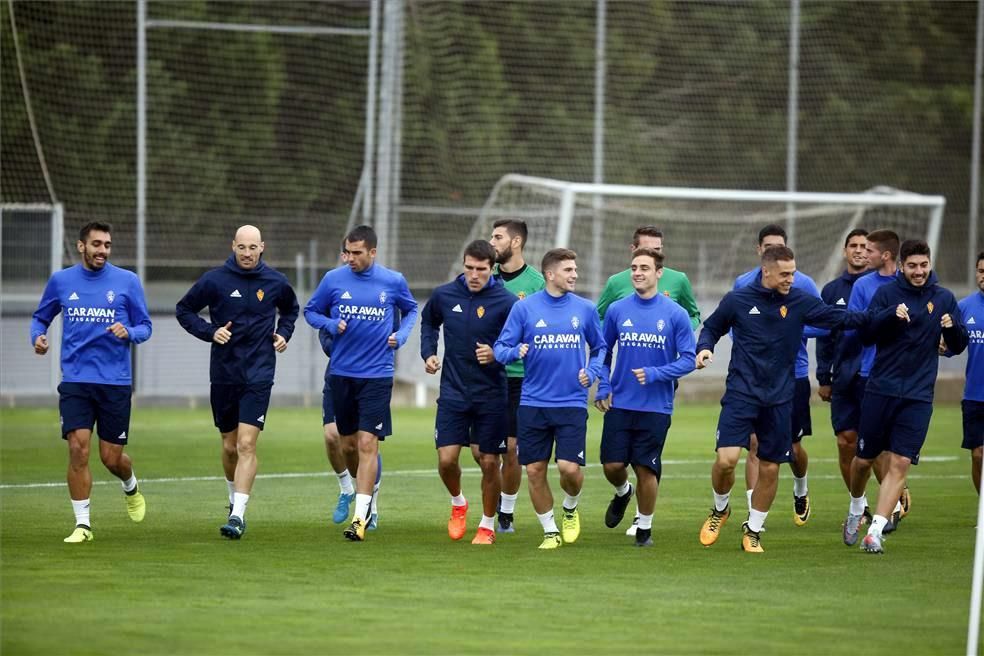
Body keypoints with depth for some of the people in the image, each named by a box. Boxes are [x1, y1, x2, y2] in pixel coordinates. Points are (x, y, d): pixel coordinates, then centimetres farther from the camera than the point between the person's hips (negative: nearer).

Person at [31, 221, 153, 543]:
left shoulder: (127, 281, 1)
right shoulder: (60, 281, 5)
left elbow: (145, 326, 6)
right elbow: (41, 316, 19)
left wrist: (129, 333, -16)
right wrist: (37, 336, -3)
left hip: (115, 381, 0)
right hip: (75, 380, 1)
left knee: (112, 458, 3)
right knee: (78, 449, -13)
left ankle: (131, 488, 39)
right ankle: (82, 524, -4)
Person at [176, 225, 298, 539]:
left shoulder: (276, 282, 1)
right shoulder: (214, 280, -3)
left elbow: (290, 309, 23)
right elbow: (183, 309, 7)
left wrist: (283, 333, 5)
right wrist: (209, 331, -7)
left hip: (259, 375, -1)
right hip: (223, 373, 1)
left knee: (247, 444, -13)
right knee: (229, 446, 11)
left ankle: (238, 515, -17)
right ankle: (234, 498, 37)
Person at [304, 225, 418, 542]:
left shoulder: (393, 281, 0)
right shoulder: (333, 279, 0)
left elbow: (411, 310, 18)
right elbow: (310, 311, 12)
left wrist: (401, 335, 1)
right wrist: (331, 325, -8)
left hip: (377, 375, -2)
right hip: (341, 373, 2)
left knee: (367, 444, -11)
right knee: (348, 441, 12)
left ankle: (360, 517, -12)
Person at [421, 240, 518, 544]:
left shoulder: (506, 301, -12)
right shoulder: (444, 295, -1)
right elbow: (429, 322, 21)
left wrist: (496, 354, -24)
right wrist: (428, 353, 7)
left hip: (491, 394, -2)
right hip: (453, 391, 2)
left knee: (489, 462, 3)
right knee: (446, 459, -5)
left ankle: (487, 526, 21)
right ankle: (458, 504, 26)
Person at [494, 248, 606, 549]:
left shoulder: (585, 309, 4)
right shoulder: (524, 308, -1)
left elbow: (599, 347, 17)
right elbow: (500, 348, 1)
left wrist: (590, 372, -1)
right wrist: (516, 352, -21)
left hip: (572, 403, 0)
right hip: (533, 403, 0)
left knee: (570, 467, -12)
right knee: (535, 470, 1)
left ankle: (570, 510, 20)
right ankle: (550, 531, 17)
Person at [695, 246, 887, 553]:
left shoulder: (800, 302, 1)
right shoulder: (737, 300, -2)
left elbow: (838, 317, -3)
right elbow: (712, 328, 12)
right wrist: (705, 348, -8)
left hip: (779, 399, 2)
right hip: (741, 392, -2)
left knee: (770, 468, 5)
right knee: (726, 459, -15)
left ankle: (753, 530, 23)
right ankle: (720, 509, 15)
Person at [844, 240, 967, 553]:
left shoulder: (944, 298, 6)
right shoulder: (886, 293, 0)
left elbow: (958, 347, 9)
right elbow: (866, 336, -6)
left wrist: (952, 328, -13)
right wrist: (891, 317, -22)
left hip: (918, 395, 1)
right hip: (881, 389, 0)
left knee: (900, 464, -10)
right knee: (864, 460, 7)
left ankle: (875, 531, -11)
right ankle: (855, 511, 35)